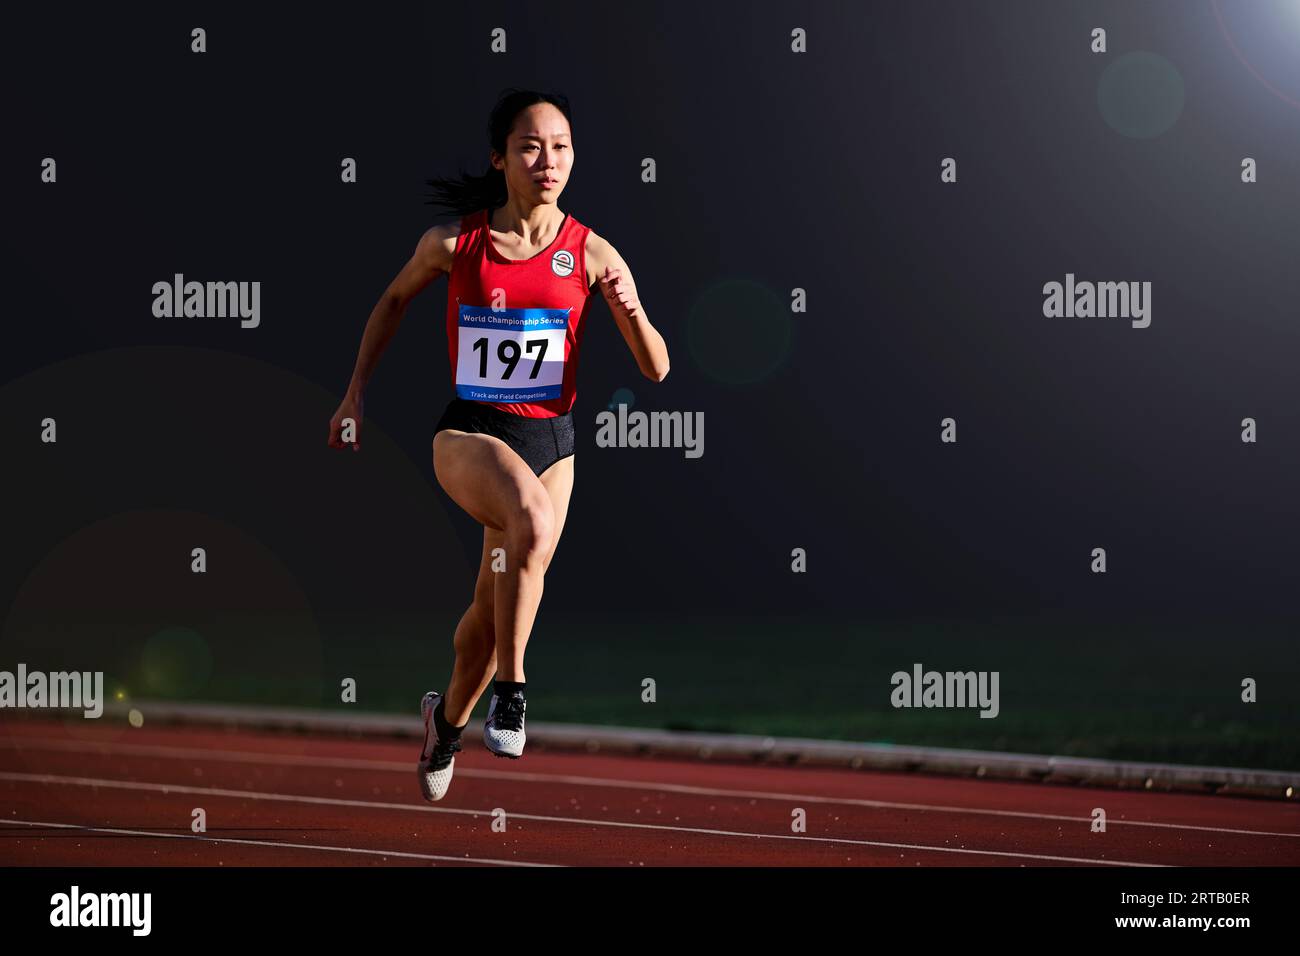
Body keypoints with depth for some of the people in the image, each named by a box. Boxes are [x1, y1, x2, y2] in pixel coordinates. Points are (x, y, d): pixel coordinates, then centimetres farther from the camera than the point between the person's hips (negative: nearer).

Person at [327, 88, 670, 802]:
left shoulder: (591, 255, -5)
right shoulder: (453, 243, -6)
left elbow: (656, 370, -3)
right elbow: (396, 298, 15)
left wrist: (632, 311, -23)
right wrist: (356, 392, 14)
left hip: (551, 441, 2)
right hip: (469, 434, -2)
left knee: (493, 610, 11)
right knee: (534, 522, -35)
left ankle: (449, 720, 41)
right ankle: (509, 690, -22)